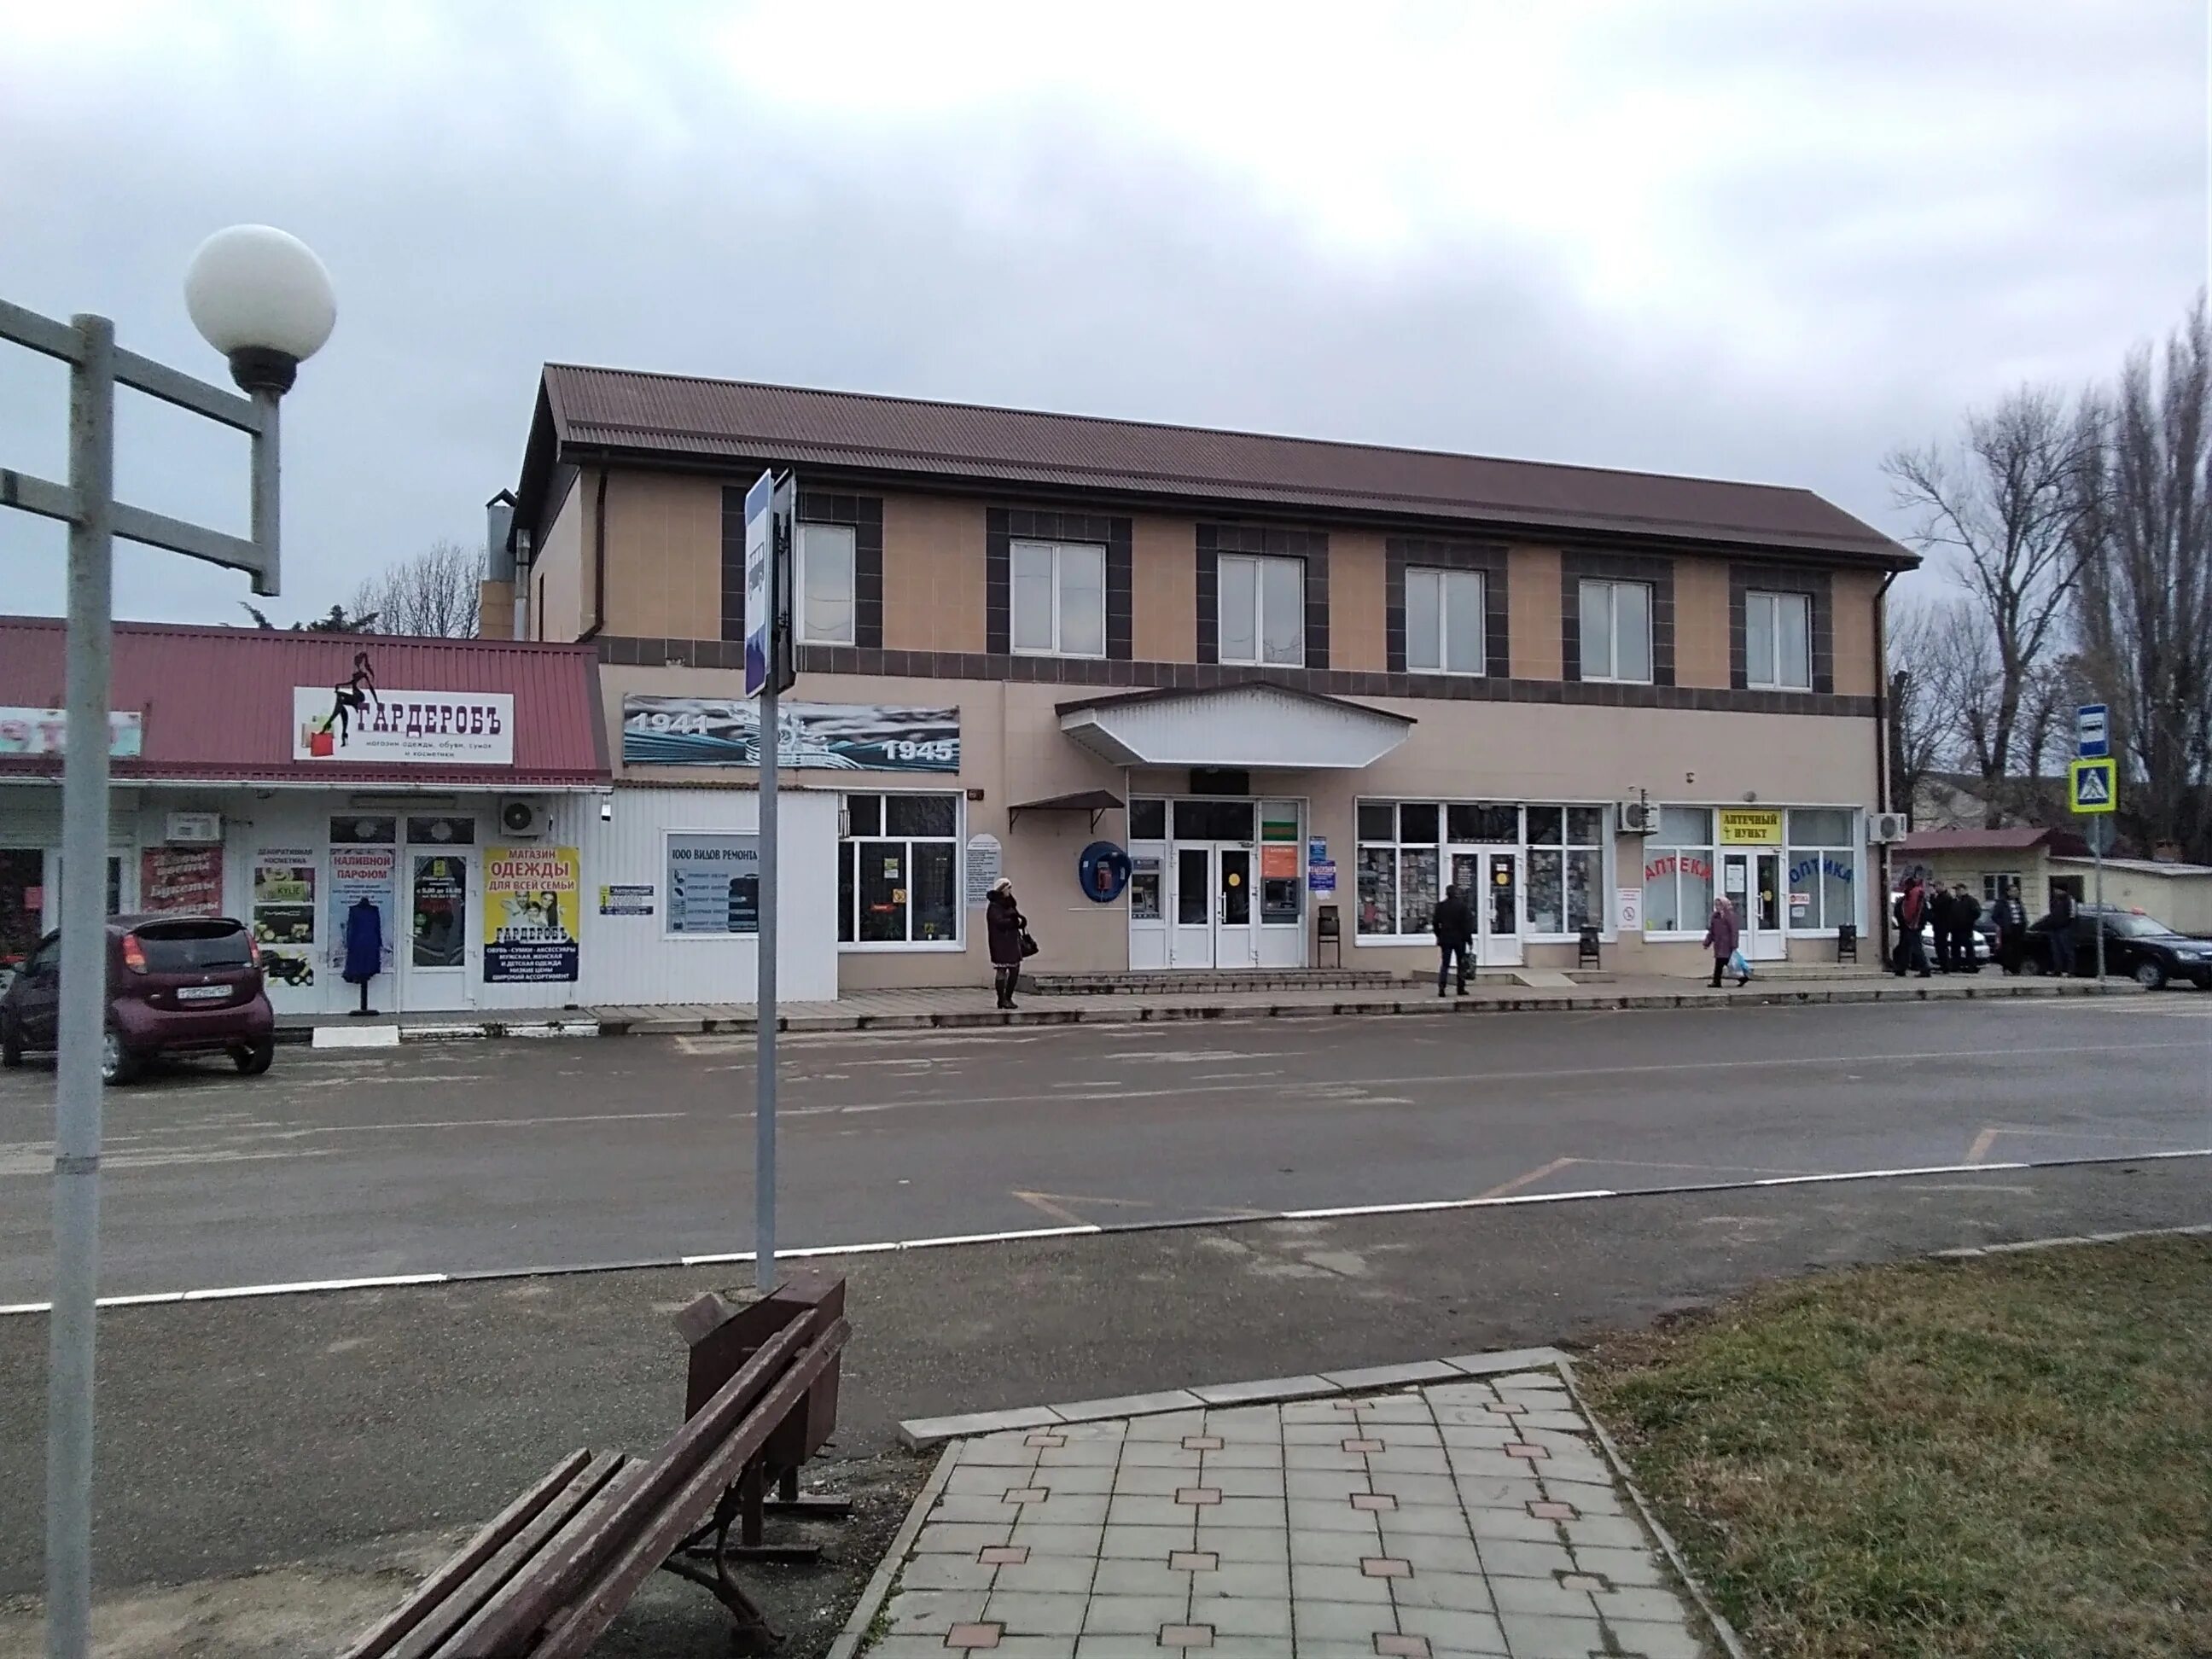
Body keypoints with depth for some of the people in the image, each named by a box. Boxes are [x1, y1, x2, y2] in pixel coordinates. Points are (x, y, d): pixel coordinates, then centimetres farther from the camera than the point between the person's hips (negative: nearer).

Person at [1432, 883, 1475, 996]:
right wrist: (1469, 939, -1)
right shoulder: (1462, 906, -7)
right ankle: (1461, 988, 10)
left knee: (1444, 964, 3)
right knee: (1462, 964, 10)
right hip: (1460, 939, -2)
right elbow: (1468, 923, -8)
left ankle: (1441, 988, -9)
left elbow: (1435, 923, 4)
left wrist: (1439, 936, 16)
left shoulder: (1441, 906, 0)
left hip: (1445, 939, 2)